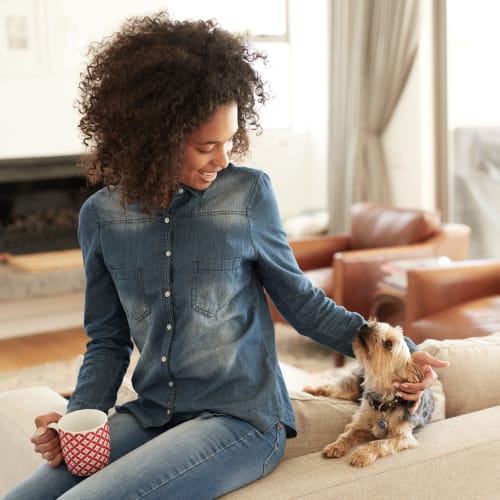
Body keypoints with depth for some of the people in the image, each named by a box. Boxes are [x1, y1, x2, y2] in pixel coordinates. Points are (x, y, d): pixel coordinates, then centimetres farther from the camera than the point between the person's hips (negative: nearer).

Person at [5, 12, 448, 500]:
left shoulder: (248, 193, -7)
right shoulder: (101, 216, 1)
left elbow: (300, 301, 4)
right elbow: (108, 340, 10)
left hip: (240, 419, -4)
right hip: (149, 417, 4)